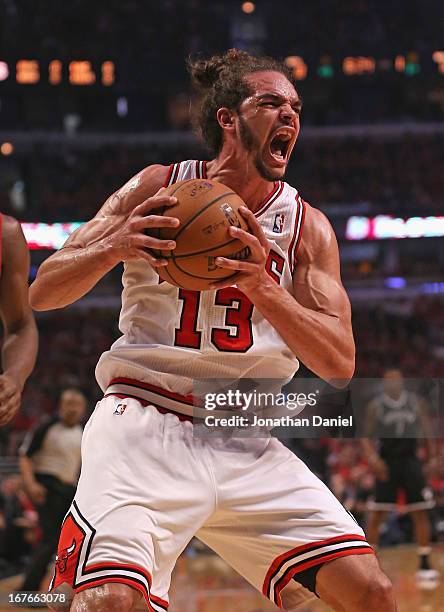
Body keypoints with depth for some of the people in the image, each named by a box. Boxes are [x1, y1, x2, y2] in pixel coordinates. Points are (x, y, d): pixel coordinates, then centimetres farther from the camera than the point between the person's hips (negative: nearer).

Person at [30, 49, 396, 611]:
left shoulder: (307, 227, 7)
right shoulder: (158, 188, 1)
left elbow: (339, 363, -1)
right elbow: (41, 292, 0)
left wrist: (262, 286, -17)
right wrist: (113, 247, -21)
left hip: (247, 444, 4)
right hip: (146, 426, -4)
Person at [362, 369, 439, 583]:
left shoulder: (416, 402, 4)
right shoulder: (376, 406, 0)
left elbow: (426, 432, 10)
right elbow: (367, 437, 0)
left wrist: (433, 459, 3)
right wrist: (372, 457, -18)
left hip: (410, 461, 1)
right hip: (386, 464, -1)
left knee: (421, 513, -4)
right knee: (376, 515, -2)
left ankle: (424, 564, 2)